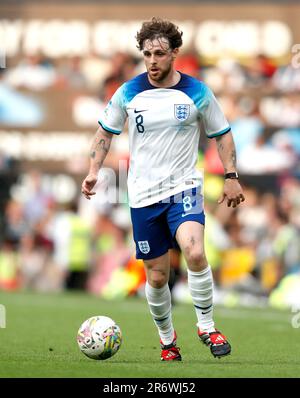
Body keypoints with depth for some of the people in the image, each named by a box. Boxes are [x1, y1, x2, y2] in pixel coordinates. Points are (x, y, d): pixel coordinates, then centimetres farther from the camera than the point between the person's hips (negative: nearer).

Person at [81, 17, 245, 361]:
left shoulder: (197, 93, -2)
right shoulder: (128, 93, 0)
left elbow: (222, 134, 8)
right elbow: (105, 132, 13)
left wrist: (231, 177, 0)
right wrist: (93, 171, 2)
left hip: (184, 188, -2)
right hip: (143, 195, 2)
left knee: (194, 252, -28)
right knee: (156, 277, 5)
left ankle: (207, 327, -11)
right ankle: (168, 341, 27)